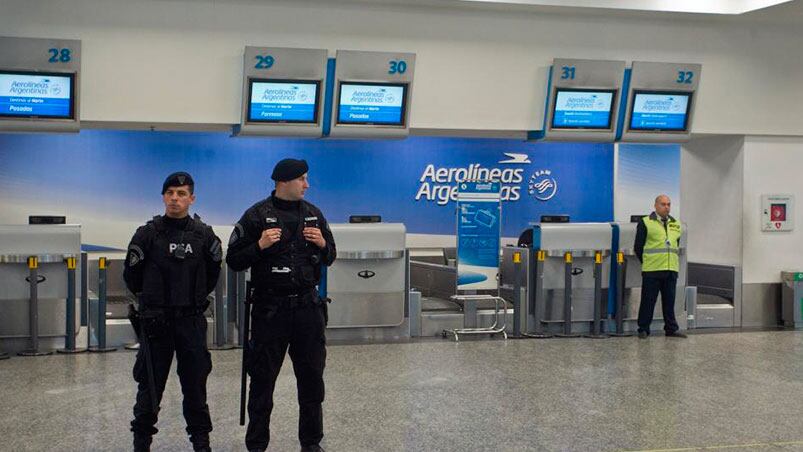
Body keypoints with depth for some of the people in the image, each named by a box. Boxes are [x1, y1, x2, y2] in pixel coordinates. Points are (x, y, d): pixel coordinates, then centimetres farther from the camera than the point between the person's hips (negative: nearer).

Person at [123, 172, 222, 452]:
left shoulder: (204, 235, 2)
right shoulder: (148, 233, -4)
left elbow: (213, 272, 15)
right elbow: (131, 275, 5)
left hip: (192, 320, 1)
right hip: (154, 320, -1)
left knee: (195, 382, 7)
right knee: (150, 383, 5)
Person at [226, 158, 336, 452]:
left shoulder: (313, 213, 9)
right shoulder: (257, 215, -4)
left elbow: (329, 258, 17)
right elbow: (234, 261, -4)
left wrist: (323, 244, -4)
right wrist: (260, 246, -19)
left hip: (307, 307, 4)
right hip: (270, 309, -4)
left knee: (312, 378, 10)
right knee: (262, 380, 3)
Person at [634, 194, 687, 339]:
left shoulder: (675, 224, 15)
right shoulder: (645, 223, -1)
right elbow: (638, 247, 1)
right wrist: (646, 262, 5)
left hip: (671, 270, 5)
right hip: (651, 271, -4)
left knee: (669, 301, 8)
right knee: (648, 301, -1)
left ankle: (671, 328, 15)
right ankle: (643, 329, 6)